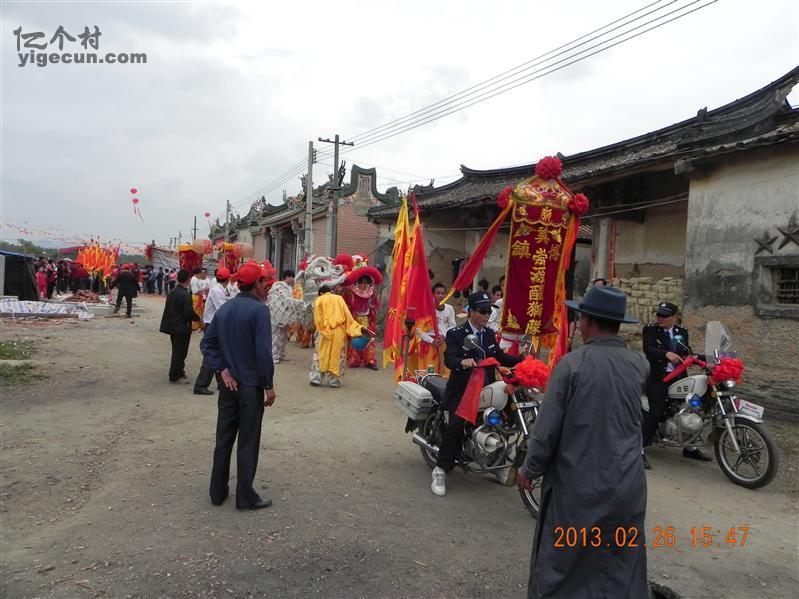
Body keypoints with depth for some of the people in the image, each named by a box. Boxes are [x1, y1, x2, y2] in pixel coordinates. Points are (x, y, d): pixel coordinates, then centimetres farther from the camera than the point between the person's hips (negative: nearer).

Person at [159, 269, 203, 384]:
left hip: (172, 326, 9)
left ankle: (179, 372, 30)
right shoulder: (185, 295, -20)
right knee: (180, 352, 1)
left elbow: (168, 309, 12)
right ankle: (175, 376, 7)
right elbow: (189, 312, -22)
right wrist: (198, 318, -4)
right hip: (182, 328, -9)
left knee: (177, 351, 19)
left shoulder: (171, 293, 7)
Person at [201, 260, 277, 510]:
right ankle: (245, 497, 13)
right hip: (251, 385, -6)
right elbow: (263, 351, -21)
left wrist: (222, 370, -2)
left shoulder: (224, 309, 5)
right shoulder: (259, 310, -16)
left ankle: (218, 492, 26)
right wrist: (269, 386, -13)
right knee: (248, 442, 4)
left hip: (228, 384, 6)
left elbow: (207, 343, 3)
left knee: (224, 438, 15)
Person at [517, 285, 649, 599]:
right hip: (627, 485, 4)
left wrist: (529, 470, 0)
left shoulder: (572, 364, -17)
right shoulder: (640, 365, -4)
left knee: (559, 569, 14)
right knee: (622, 571, 19)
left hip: (578, 485, -4)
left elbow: (547, 427, -14)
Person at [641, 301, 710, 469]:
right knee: (655, 412, -14)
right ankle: (640, 450, -10)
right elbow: (648, 349, -17)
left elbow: (687, 351, 7)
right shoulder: (650, 329, -2)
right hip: (657, 377, -6)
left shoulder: (682, 331, 13)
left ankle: (689, 447, 30)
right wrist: (666, 354, -32)